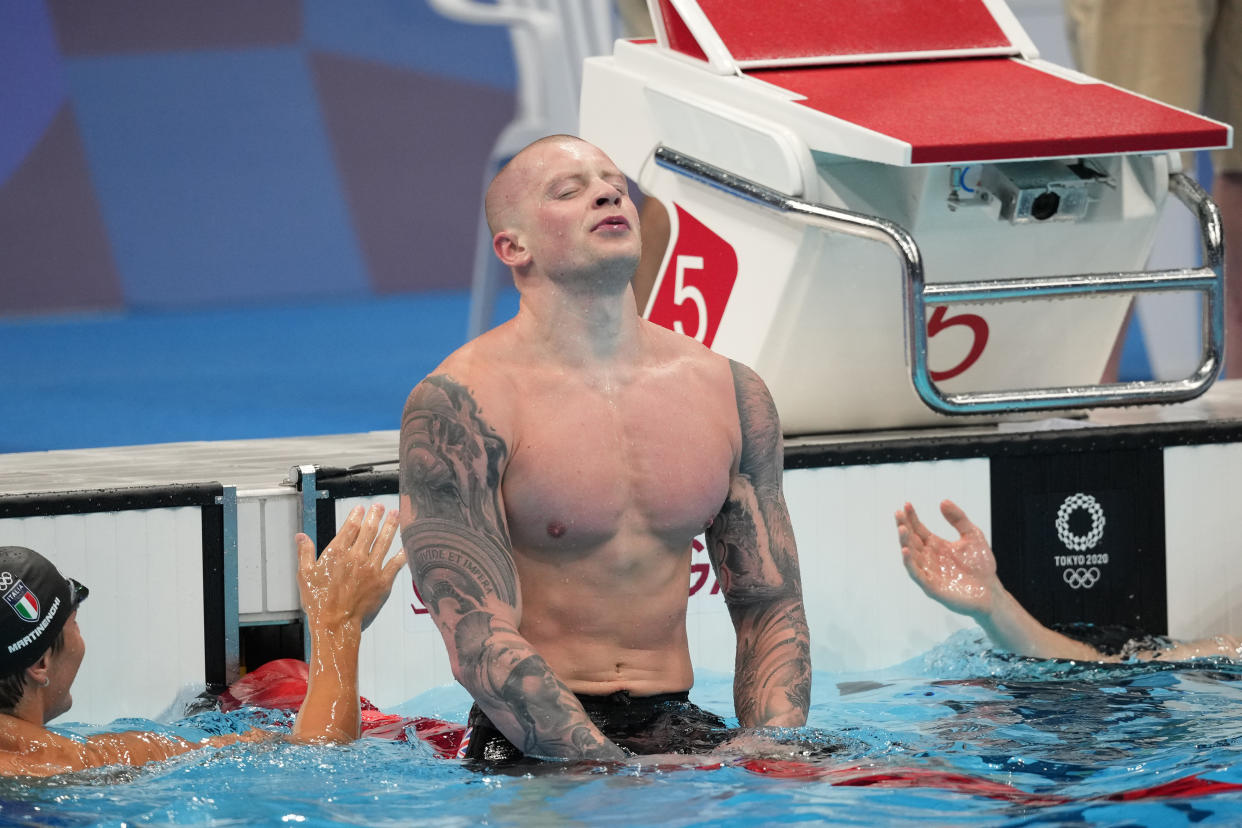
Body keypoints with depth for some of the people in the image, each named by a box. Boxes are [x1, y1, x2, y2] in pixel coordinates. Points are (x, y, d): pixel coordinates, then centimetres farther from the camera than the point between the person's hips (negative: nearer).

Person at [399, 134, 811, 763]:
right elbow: (480, 644, -15)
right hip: (530, 748, -5)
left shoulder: (729, 392, 10)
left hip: (678, 728, 5)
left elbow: (771, 613, 13)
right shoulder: (459, 403, -8)